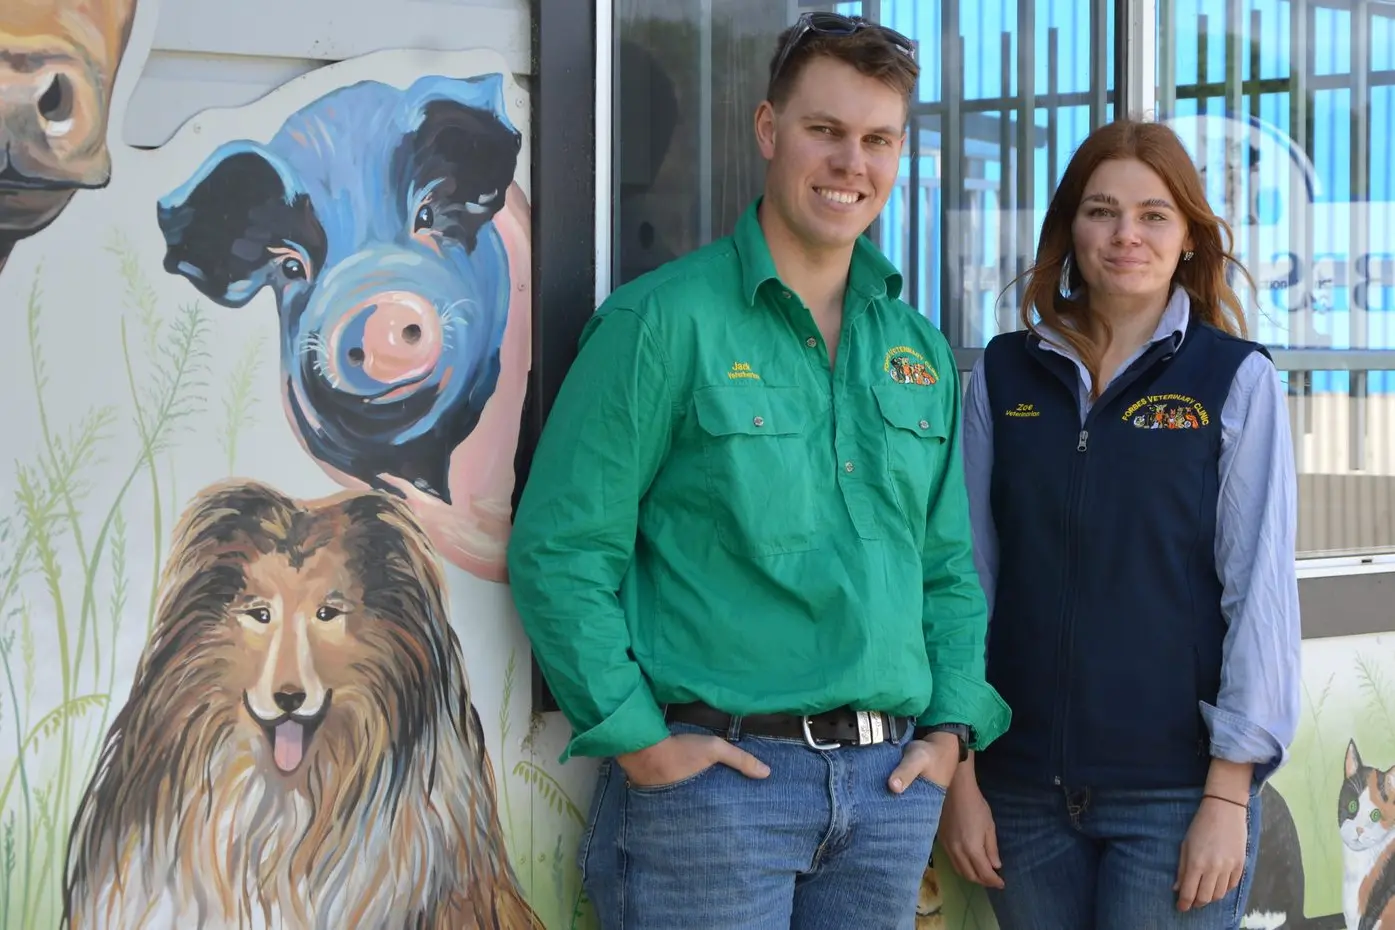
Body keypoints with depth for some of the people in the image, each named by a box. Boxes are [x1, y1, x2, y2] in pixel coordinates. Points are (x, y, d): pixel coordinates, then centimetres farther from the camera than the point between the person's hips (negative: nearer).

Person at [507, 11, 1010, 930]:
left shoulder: (920, 349, 13)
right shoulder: (666, 320, -6)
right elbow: (560, 548, -10)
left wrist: (953, 724, 6)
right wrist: (635, 738, -14)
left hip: (889, 781, 6)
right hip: (710, 772, -6)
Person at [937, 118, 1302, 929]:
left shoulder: (1237, 380, -2)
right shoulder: (1004, 375, 6)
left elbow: (1260, 588, -4)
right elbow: (967, 572, 6)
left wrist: (1229, 795, -8)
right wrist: (960, 772, 2)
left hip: (1175, 792, -2)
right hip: (1025, 787, 3)